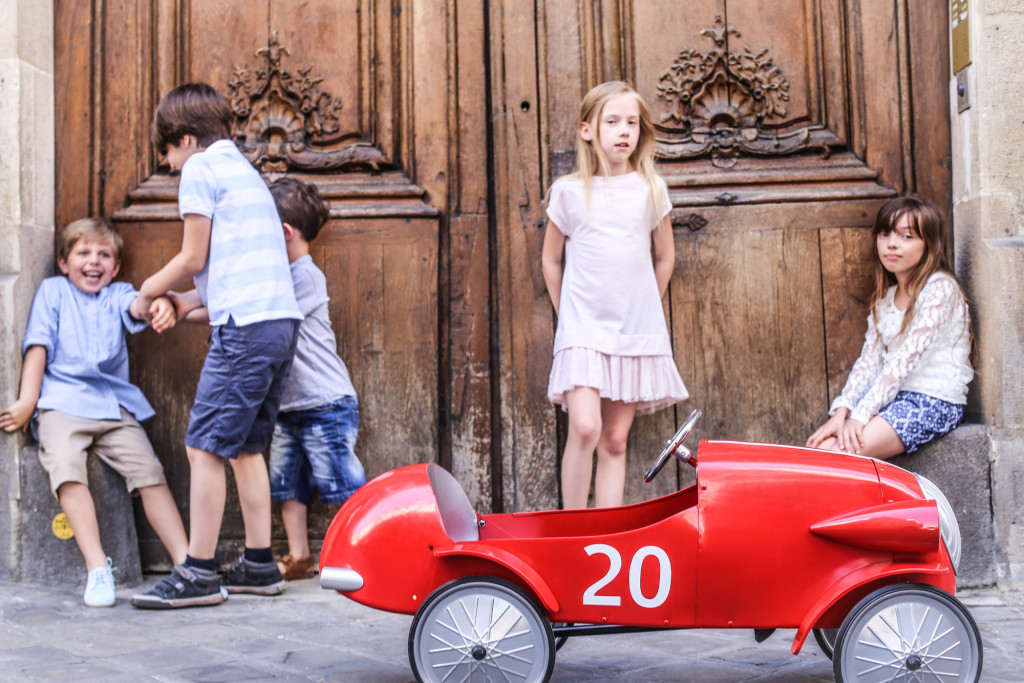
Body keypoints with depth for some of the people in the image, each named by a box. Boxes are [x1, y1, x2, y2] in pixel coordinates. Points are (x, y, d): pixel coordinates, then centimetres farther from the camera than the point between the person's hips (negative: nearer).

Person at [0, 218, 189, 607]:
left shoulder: (117, 294, 20)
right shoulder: (53, 290, 18)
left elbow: (136, 306, -5)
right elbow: (38, 347, 9)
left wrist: (158, 306, -31)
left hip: (114, 404, 2)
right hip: (62, 401, -2)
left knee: (149, 471, -14)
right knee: (67, 468, -28)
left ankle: (185, 562, -15)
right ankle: (97, 567, -32)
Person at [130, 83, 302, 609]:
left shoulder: (201, 167, 0)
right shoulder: (244, 169, 26)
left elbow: (194, 258, -2)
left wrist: (151, 288, 15)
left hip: (247, 325, -9)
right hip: (282, 321, 9)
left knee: (204, 446, -5)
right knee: (245, 446, 13)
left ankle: (198, 574, -3)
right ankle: (259, 565, 16)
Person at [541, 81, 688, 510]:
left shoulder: (650, 189, 5)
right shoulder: (569, 191, 1)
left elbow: (665, 257, 17)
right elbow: (551, 260, 12)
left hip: (638, 330, 2)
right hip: (583, 329, -2)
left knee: (615, 441, 5)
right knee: (585, 427, -18)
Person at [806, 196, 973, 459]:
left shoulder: (940, 288, -9)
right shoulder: (885, 297, 15)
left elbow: (908, 357, -18)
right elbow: (869, 359, 8)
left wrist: (861, 415, -23)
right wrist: (842, 410, -8)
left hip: (935, 401, -7)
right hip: (894, 396, 7)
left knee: (844, 449, -25)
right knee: (820, 445, -15)